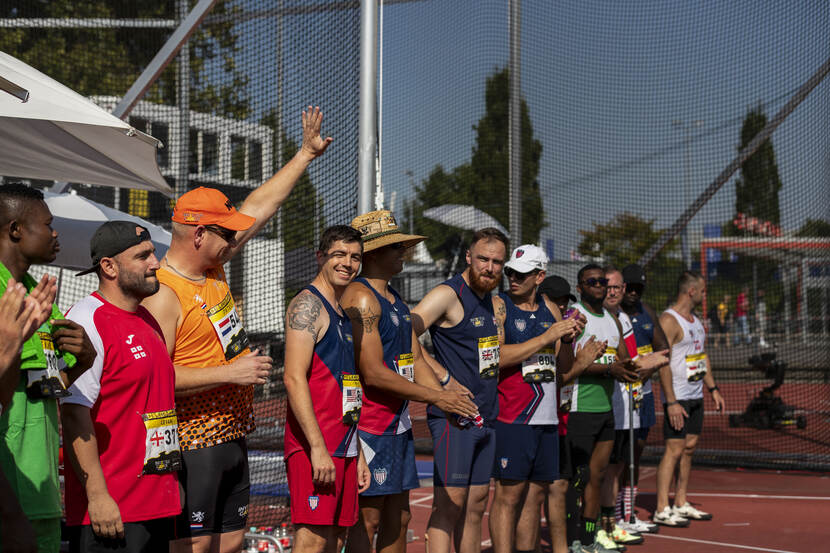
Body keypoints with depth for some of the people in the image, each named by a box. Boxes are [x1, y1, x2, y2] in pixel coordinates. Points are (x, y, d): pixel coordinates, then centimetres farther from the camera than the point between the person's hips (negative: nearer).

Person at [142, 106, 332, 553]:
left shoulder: (214, 269, 9)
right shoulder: (162, 295, -16)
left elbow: (259, 207, 17)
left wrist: (306, 154, 23)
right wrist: (230, 371, -21)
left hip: (233, 437, 9)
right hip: (193, 444, -9)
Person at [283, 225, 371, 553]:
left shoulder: (343, 313, 20)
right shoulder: (307, 305, -8)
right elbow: (294, 379, -17)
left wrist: (357, 454, 21)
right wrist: (318, 447, -22)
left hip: (343, 447, 9)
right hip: (314, 445, -9)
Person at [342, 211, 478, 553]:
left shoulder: (395, 300, 17)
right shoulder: (361, 297, -14)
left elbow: (417, 362, 15)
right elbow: (373, 373, -19)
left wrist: (449, 398, -2)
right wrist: (436, 398, -15)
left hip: (398, 424, 10)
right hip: (370, 426, -10)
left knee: (398, 519, 12)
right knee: (368, 520, -6)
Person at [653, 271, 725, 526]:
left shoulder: (696, 320, 15)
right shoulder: (668, 320, -14)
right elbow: (663, 363, -19)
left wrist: (713, 389, 18)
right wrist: (671, 402, -23)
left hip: (696, 397, 9)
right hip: (677, 398, -9)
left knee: (689, 448, 10)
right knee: (674, 450, -9)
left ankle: (681, 504, 17)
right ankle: (661, 510, -7)